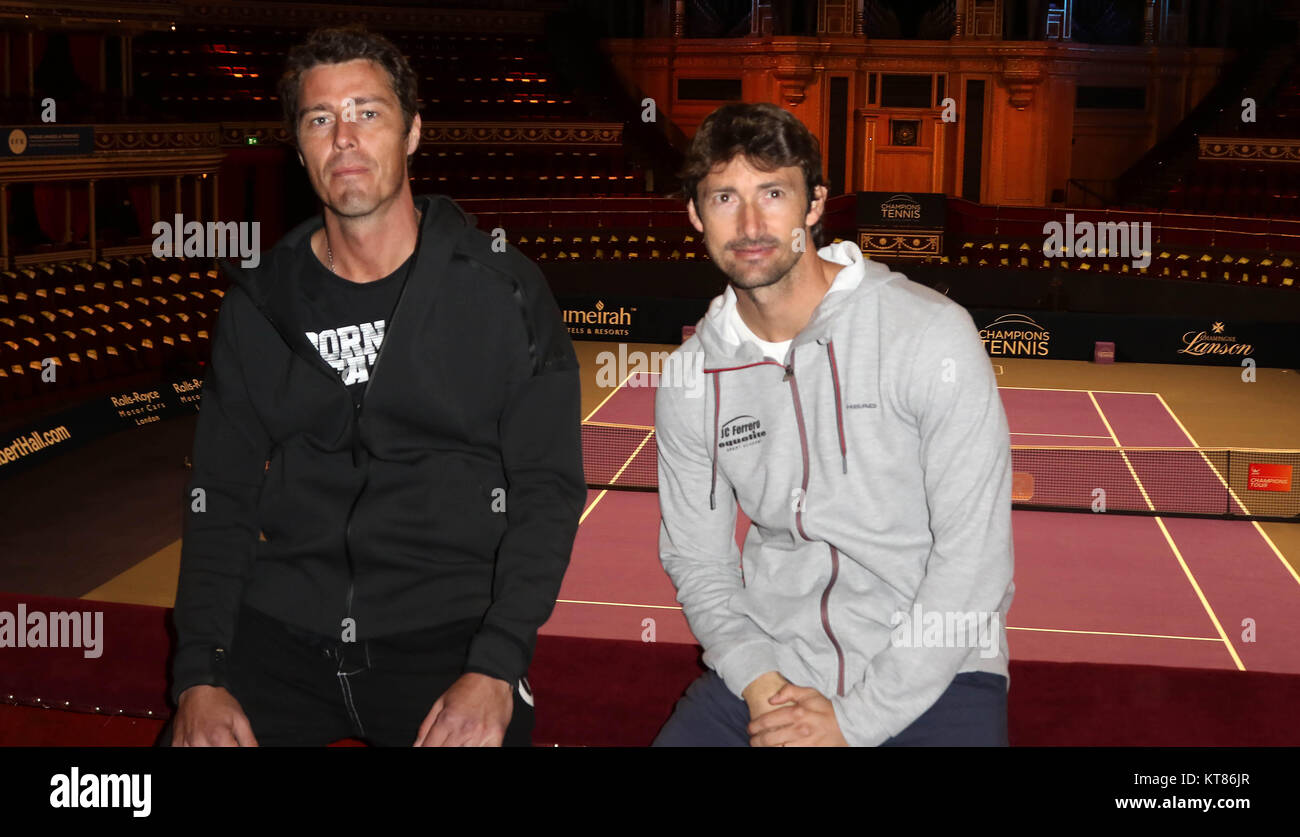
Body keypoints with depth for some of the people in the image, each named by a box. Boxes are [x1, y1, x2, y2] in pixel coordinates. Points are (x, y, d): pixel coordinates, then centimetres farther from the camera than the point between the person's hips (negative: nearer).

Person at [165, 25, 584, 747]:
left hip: (447, 633, -2)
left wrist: (495, 669, -15)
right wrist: (198, 676, -5)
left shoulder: (503, 292, 0)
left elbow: (547, 489, -3)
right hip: (281, 632, 2)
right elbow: (220, 497, 9)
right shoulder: (260, 303, 9)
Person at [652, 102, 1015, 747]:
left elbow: (974, 550, -13)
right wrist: (758, 682, -10)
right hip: (768, 665, 3)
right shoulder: (691, 377, 1)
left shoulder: (932, 335, -12)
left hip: (931, 674, -3)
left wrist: (858, 718, -14)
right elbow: (696, 558, 8)